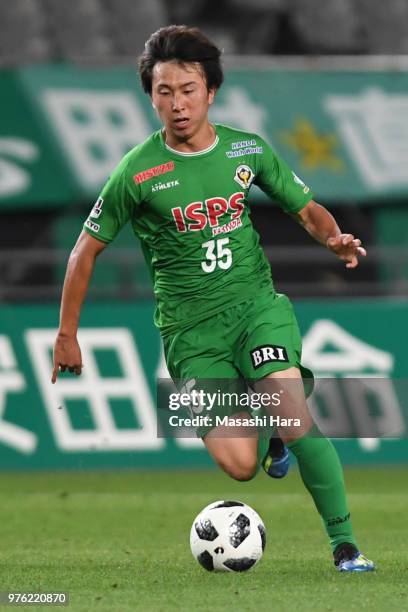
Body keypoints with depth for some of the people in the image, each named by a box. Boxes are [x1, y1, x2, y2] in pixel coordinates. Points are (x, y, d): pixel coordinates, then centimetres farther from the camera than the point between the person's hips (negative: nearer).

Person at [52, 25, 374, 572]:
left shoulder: (248, 150, 3)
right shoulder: (138, 172, -5)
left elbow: (307, 209, 14)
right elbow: (87, 249, 5)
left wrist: (334, 237, -9)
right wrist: (67, 336, 5)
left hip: (256, 302, 1)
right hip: (190, 326, -1)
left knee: (293, 413, -24)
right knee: (240, 464, -17)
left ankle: (345, 544, -10)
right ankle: (270, 437, 22)